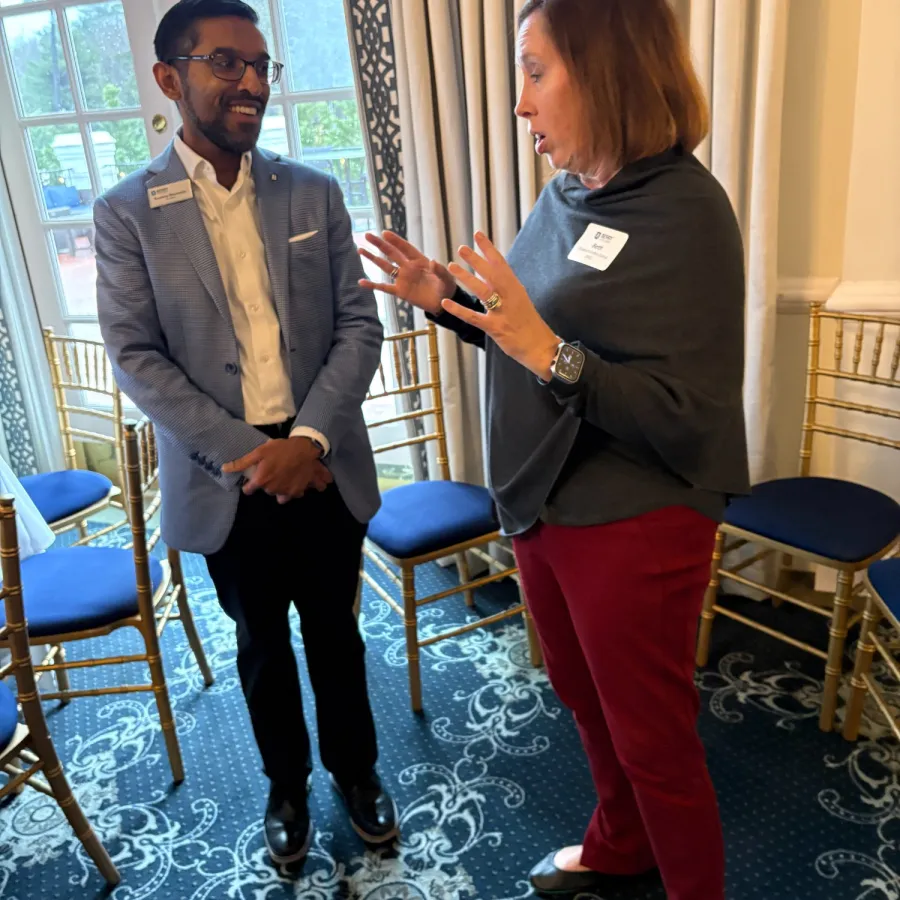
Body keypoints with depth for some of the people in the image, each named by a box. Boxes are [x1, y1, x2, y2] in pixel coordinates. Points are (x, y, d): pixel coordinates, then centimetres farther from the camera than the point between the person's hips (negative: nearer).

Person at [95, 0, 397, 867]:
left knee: (334, 631, 16)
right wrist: (246, 453, -16)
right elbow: (135, 356, -7)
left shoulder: (313, 192, 1)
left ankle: (355, 769, 41)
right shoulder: (127, 212, -4)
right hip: (226, 477, -1)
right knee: (262, 644, 17)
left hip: (323, 462, 1)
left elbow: (359, 323, -2)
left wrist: (310, 438, -15)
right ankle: (286, 785, 41)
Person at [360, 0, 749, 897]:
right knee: (586, 700, 25)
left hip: (633, 527, -8)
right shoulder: (566, 193, 4)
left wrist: (551, 353, -31)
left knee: (651, 735, 12)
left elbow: (689, 419, -23)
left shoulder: (684, 213, -19)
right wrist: (446, 296, -1)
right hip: (540, 507, 8)